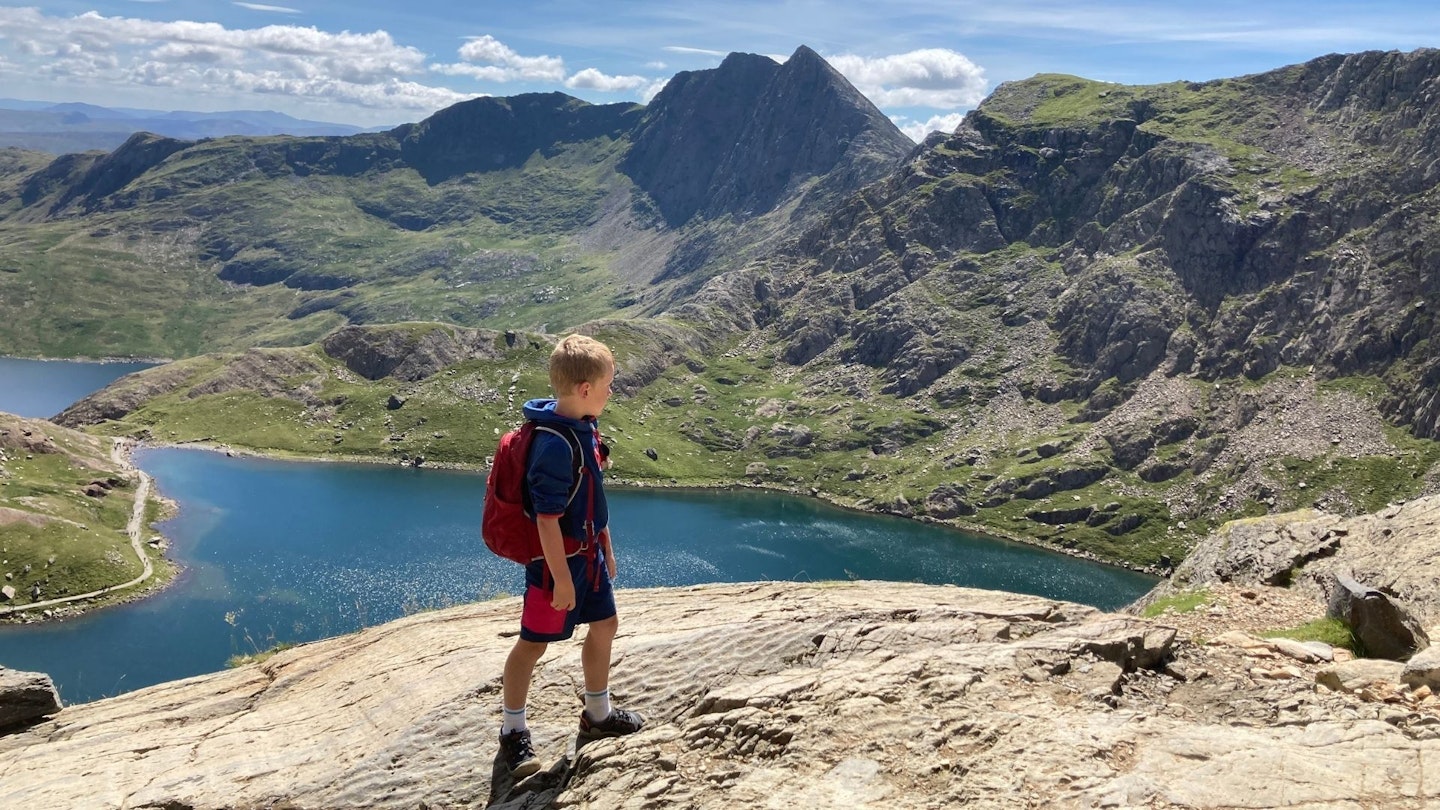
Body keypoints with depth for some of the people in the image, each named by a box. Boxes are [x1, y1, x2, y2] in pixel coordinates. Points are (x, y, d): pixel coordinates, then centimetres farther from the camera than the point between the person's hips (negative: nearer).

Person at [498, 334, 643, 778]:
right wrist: (561, 578, -21)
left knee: (604, 625, 19)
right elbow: (548, 518, -25)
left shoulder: (585, 429, 1)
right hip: (556, 559, -9)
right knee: (534, 643, 5)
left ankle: (598, 714, 38)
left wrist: (606, 547, 19)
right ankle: (513, 731, 22)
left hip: (588, 553, 9)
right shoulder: (554, 445, -28)